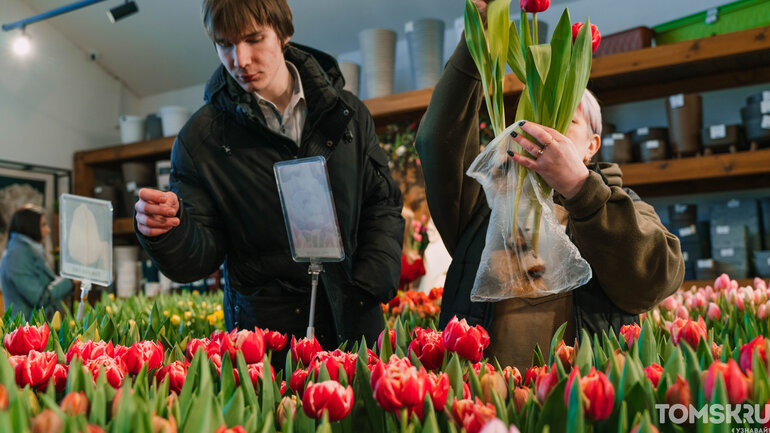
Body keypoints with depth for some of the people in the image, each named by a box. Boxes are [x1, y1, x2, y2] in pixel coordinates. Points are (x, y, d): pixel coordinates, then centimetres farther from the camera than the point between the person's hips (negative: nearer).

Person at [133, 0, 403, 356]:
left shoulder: (347, 114, 3)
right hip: (264, 335, -1)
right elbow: (197, 260, -3)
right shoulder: (200, 139, -2)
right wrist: (166, 230, -25)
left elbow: (384, 207, 7)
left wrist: (366, 291, -5)